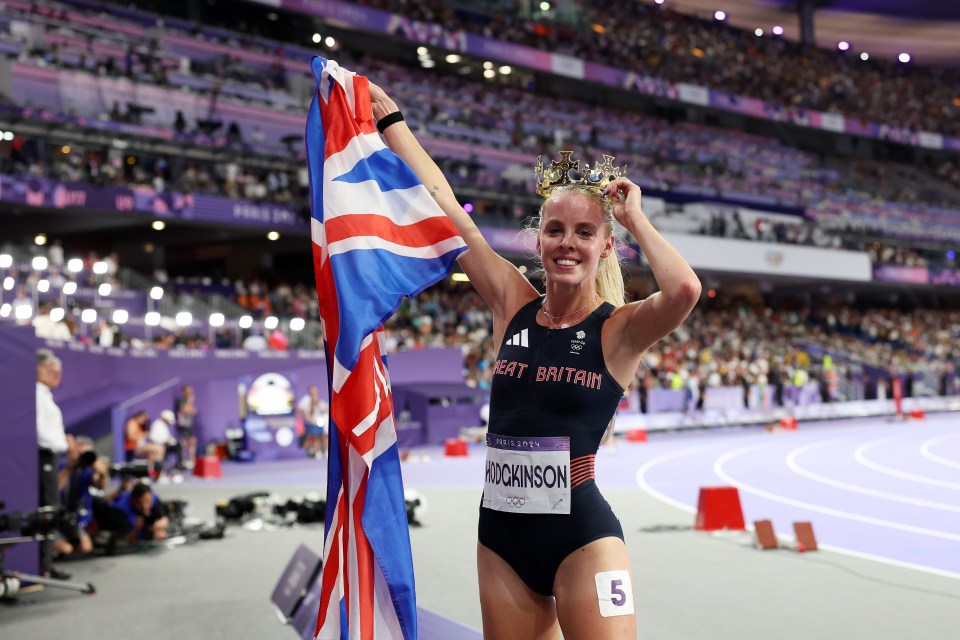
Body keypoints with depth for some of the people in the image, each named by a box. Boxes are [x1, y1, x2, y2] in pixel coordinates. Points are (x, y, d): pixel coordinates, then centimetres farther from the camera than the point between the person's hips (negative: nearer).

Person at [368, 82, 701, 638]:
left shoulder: (619, 328, -7)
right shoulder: (514, 303, 4)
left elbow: (684, 290, -29)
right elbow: (443, 205, 7)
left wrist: (635, 217, -13)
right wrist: (391, 117, 10)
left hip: (583, 540, -4)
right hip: (501, 537, 5)